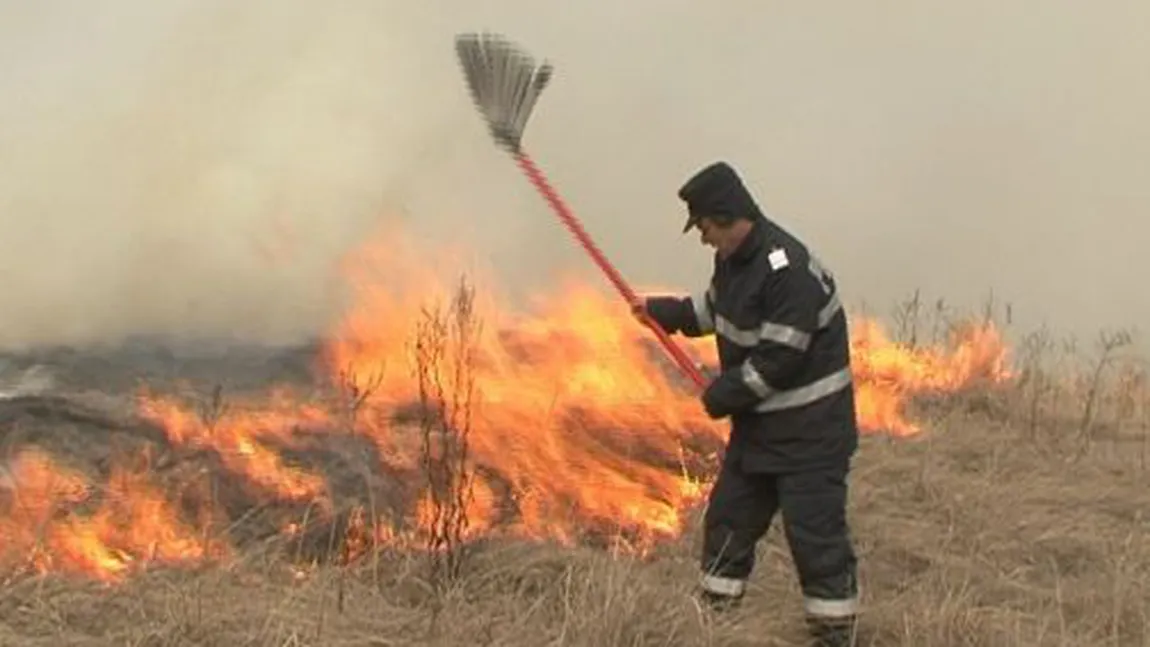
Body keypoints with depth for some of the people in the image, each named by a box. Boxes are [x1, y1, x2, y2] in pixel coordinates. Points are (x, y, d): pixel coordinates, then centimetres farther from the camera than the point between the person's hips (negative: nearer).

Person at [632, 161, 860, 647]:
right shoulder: (735, 258, 4)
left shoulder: (788, 271, -26)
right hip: (758, 420, 10)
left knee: (815, 532, -6)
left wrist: (722, 394, -16)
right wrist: (662, 310, 23)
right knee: (728, 516, 16)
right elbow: (715, 309, 25)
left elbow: (779, 360, -26)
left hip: (810, 428, -10)